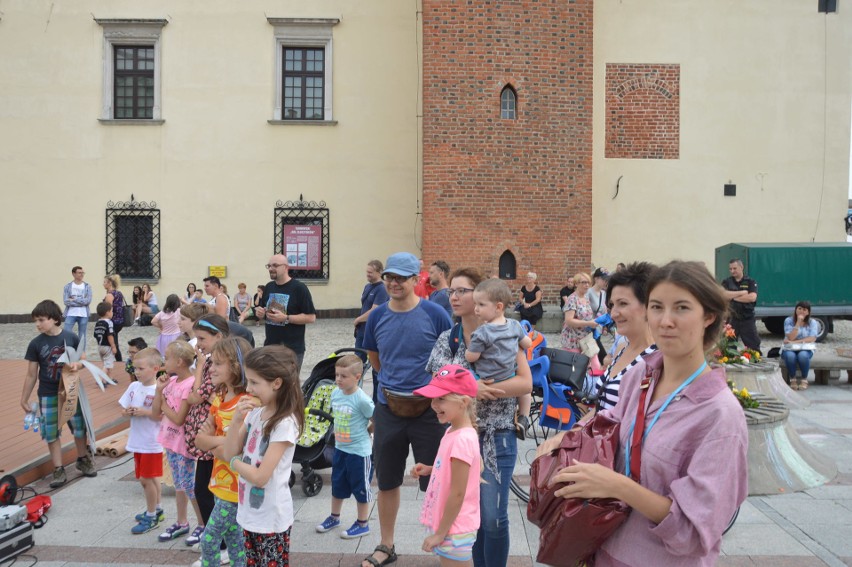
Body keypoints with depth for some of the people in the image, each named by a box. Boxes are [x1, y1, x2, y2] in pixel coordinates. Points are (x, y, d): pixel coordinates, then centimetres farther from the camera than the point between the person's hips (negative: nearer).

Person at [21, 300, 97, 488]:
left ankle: (83, 460, 32)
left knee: (79, 427, 10)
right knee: (51, 433, 5)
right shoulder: (35, 344, -8)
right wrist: (24, 399, 3)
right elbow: (31, 375, -1)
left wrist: (77, 365, -21)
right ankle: (58, 470, 17)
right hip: (48, 395, 0)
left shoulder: (71, 338, -8)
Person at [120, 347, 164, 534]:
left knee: (146, 479, 1)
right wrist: (128, 412, -11)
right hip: (137, 442, 7)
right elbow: (123, 410, 10)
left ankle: (151, 517, 16)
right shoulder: (134, 386, 4)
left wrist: (145, 412, -26)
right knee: (147, 478, 18)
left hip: (152, 443, -7)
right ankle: (156, 509, 36)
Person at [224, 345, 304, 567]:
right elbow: (229, 453, 2)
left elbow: (260, 476, -22)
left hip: (271, 519, -7)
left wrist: (235, 462, -5)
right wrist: (237, 418, -11)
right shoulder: (255, 413, 1)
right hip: (250, 513, 8)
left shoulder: (285, 423, -22)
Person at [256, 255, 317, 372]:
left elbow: (311, 317, -12)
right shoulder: (268, 287, 10)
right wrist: (260, 313, -3)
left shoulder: (299, 288, -10)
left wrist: (286, 318, -21)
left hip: (292, 349, -6)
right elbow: (262, 311, 21)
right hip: (269, 346, 6)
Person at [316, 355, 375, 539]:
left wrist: (363, 433, -2)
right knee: (337, 485, 22)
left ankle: (362, 524, 26)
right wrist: (340, 434, 8)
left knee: (361, 488, 9)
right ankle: (334, 517, 42)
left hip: (359, 451, -7)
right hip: (340, 448, 7)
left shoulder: (362, 399, -23)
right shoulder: (335, 394, -2)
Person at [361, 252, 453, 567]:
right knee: (387, 482, 16)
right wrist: (393, 381, 10)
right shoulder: (377, 316, 0)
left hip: (429, 410, -3)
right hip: (388, 409, 4)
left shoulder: (435, 314, -11)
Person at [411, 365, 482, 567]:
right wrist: (429, 470, 1)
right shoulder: (453, 432, 3)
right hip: (450, 526, 9)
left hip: (453, 530, -9)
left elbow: (457, 494, -23)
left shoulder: (462, 440, -25)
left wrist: (440, 533, -16)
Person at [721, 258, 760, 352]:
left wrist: (733, 297, -10)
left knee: (754, 345, 3)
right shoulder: (726, 282, 6)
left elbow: (752, 297, -14)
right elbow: (723, 295, -13)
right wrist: (742, 292, -11)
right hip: (731, 319, 1)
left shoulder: (750, 282, 2)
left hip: (747, 319, -1)